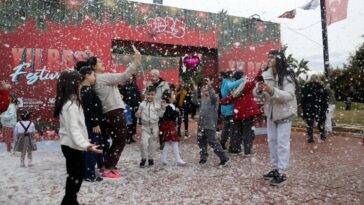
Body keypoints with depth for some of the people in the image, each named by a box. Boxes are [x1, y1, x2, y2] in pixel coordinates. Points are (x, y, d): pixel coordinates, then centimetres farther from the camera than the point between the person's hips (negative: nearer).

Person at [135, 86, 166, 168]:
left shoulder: (157, 104, 1)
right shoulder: (142, 104, 1)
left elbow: (160, 115, 1)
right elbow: (139, 114, 6)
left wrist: (163, 107, -8)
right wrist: (137, 114, -16)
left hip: (154, 126, 1)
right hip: (145, 126, 0)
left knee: (152, 144, 10)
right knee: (143, 143, -10)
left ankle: (151, 158, 25)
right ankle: (144, 158, 9)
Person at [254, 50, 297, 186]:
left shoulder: (287, 76, -16)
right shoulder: (265, 75, -1)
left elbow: (289, 95, -27)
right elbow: (256, 93, -5)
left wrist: (272, 90, -41)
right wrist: (259, 89, -28)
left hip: (284, 112, -6)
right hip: (270, 112, 6)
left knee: (282, 142, -4)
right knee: (272, 141, 13)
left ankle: (282, 173, 5)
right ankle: (275, 169, 26)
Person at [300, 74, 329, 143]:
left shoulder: (306, 86, 1)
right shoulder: (321, 86, -1)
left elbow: (302, 98, 0)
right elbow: (326, 98, -1)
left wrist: (303, 107, 6)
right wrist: (325, 107, 6)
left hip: (308, 108, 0)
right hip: (319, 107, 0)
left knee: (309, 123, 4)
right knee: (321, 122, 15)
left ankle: (310, 137, 4)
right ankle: (322, 136, 23)